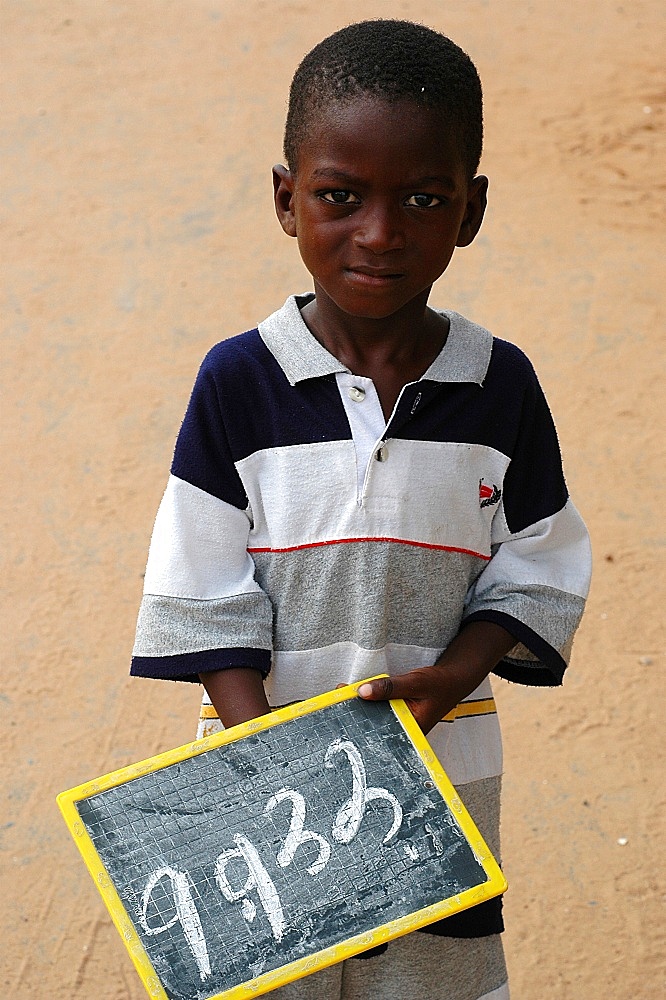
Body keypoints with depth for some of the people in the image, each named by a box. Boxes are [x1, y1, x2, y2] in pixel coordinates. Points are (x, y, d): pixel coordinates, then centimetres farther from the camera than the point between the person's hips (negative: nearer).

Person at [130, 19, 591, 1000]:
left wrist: (448, 678, -17)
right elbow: (207, 605, -8)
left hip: (441, 779, 1)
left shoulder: (501, 387, -5)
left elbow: (535, 580, 1)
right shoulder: (238, 383, -10)